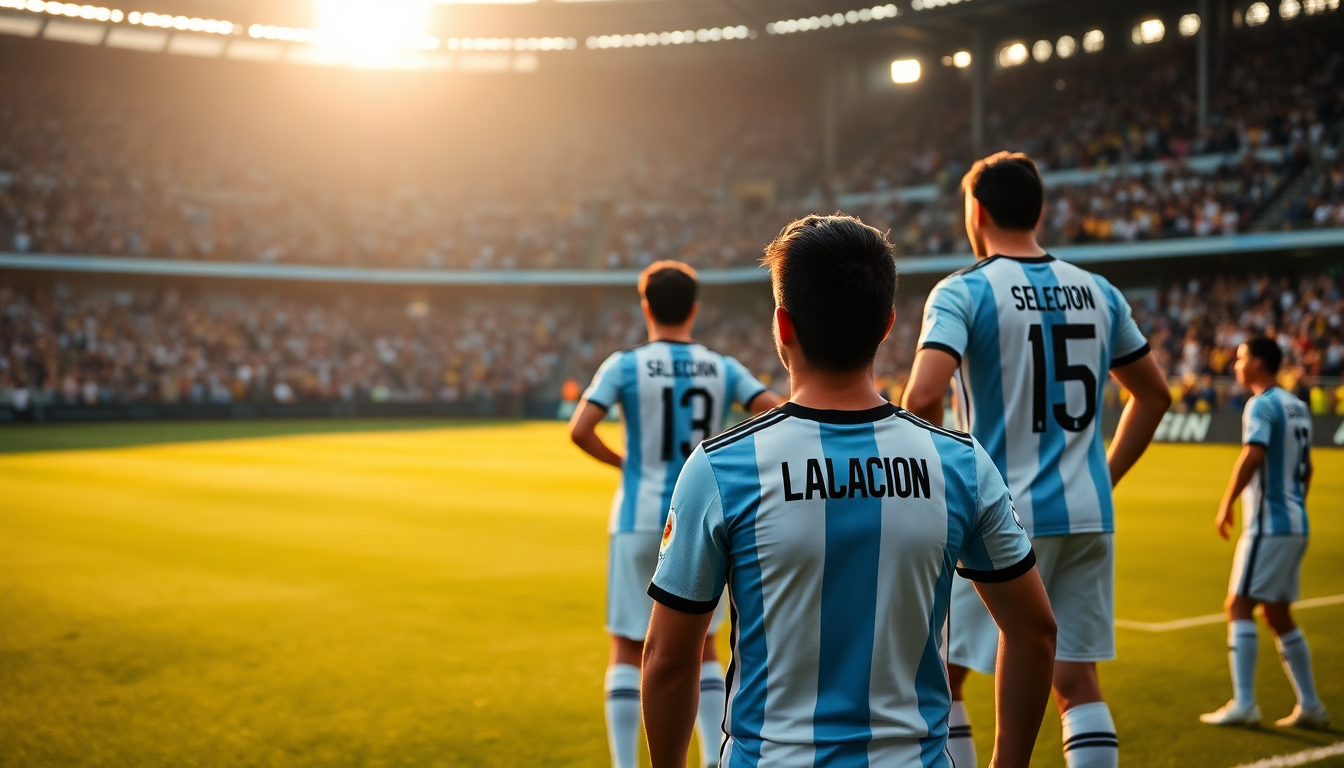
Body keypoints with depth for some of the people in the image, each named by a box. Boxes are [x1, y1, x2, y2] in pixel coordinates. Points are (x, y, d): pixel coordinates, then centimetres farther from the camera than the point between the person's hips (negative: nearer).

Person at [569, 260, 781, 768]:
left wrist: (622, 462, 1)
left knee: (628, 650, 6)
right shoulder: (723, 369, 3)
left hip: (641, 521, -2)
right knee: (701, 649, 16)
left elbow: (579, 431, -15)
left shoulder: (625, 366, -5)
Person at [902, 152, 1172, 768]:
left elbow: (921, 398, -23)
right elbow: (1154, 396, 18)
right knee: (1076, 681, 11)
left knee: (936, 677, 9)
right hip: (1088, 516, 5)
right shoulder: (1098, 293, 9)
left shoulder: (963, 292, -9)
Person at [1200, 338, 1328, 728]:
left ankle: (1243, 703, -10)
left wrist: (1226, 504, -22)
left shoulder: (1261, 406, -11)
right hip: (1295, 524, 9)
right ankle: (1310, 706, 15)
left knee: (1239, 606, -6)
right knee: (1279, 615, 14)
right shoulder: (1297, 407, 16)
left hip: (1268, 526, -9)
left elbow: (1253, 455, -25)